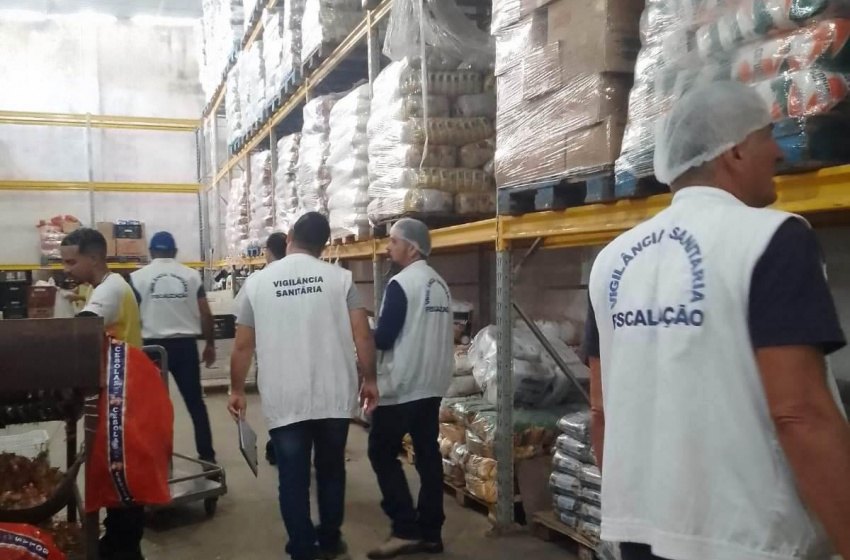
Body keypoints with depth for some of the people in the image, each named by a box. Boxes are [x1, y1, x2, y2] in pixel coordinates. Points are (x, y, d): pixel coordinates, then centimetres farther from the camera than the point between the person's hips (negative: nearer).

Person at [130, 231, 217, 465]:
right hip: (186, 345, 2)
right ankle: (207, 455, 13)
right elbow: (206, 314, 2)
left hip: (153, 346, -1)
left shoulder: (138, 277, -1)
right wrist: (210, 344, 12)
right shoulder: (191, 275, 3)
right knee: (195, 402, 10)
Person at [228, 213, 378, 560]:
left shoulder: (257, 282, 0)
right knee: (331, 470, 19)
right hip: (334, 396, 1)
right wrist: (369, 380, 7)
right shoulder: (340, 277, -2)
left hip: (284, 401, -1)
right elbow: (362, 335, -6)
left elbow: (243, 345, 2)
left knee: (293, 479, 9)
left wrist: (237, 391, 14)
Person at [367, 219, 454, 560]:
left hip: (402, 387, -8)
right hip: (433, 384, 8)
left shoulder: (401, 283, -14)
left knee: (382, 453, 3)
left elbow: (383, 338, -16)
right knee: (428, 455, 9)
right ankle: (430, 532, 14)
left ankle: (406, 529, 1)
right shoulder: (440, 284, 10)